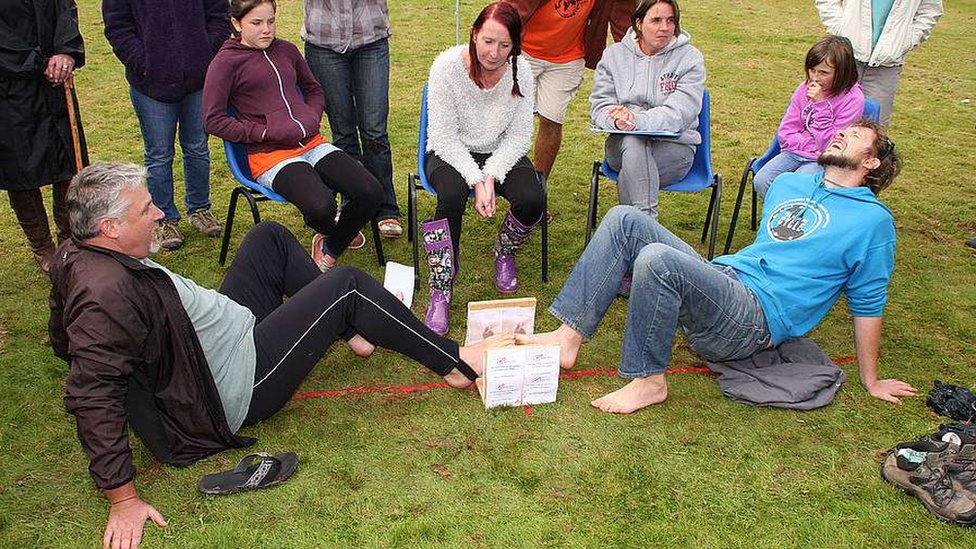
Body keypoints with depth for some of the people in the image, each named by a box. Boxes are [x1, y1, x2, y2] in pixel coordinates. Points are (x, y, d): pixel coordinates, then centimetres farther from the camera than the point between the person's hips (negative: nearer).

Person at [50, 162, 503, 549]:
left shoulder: (79, 255, -3)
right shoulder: (108, 294, -32)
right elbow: (92, 399, -34)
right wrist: (123, 500, -31)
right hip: (241, 385, -10)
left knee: (270, 238, 15)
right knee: (347, 285, -10)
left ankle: (351, 328, 22)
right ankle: (451, 363, 7)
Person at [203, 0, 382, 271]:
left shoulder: (286, 50, 15)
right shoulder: (226, 62, -1)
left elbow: (314, 90, 29)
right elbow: (213, 120, -5)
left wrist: (312, 119, 7)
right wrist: (265, 132, -11)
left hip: (312, 144, 6)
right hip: (271, 156, -6)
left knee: (371, 192, -15)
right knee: (321, 205, -33)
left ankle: (330, 248, 11)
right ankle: (333, 232, 8)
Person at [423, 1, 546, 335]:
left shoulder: (520, 72, -11)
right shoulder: (447, 66, -18)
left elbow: (519, 136, -8)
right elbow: (444, 137, -18)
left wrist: (491, 176, -22)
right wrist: (476, 180, -27)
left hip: (501, 155, 2)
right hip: (451, 154, -2)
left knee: (533, 201, -26)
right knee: (452, 195, -36)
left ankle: (504, 252, 10)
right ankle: (440, 293, -23)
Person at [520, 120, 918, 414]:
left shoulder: (873, 220, 2)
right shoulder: (789, 183, 22)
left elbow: (868, 305, 2)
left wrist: (871, 381, 4)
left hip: (757, 318, -8)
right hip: (721, 276, 8)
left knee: (657, 258, -33)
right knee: (624, 220, -8)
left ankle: (648, 381, -17)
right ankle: (569, 336, -17)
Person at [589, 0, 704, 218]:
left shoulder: (690, 58, -1)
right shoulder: (614, 54, 8)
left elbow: (678, 114, -14)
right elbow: (599, 106, 2)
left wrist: (638, 120, -30)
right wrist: (617, 120, -23)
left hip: (674, 147, -2)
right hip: (622, 145, 2)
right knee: (633, 141, -34)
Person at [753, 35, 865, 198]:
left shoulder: (853, 98, -12)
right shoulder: (805, 88, 4)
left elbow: (830, 147, -15)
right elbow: (785, 132, 4)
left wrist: (820, 104, -20)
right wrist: (811, 147, -12)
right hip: (796, 151, 5)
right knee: (761, 181, -20)